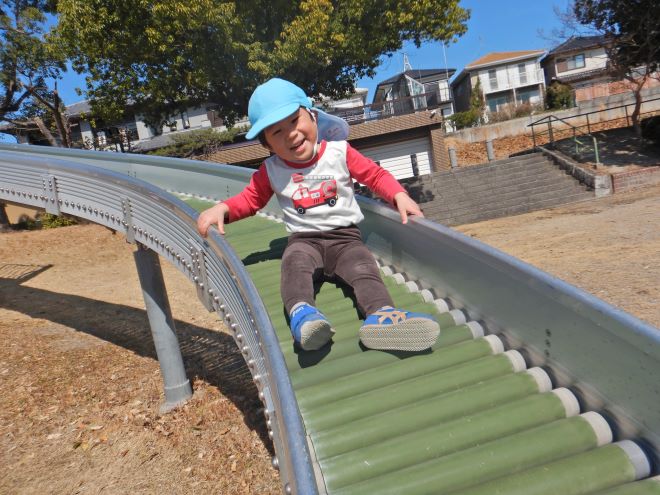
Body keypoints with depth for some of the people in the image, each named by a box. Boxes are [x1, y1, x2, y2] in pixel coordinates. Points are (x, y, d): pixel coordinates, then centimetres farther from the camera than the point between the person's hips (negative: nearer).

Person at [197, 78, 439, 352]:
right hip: (303, 240, 1)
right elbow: (250, 198, 14)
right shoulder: (271, 171, 6)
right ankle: (300, 312, -58)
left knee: (362, 265, -31)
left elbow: (376, 175, 8)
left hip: (345, 236, 0)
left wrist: (400, 196, -10)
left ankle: (381, 315, -56)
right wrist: (222, 208, -7)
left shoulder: (339, 152, 3)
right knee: (295, 260, -34)